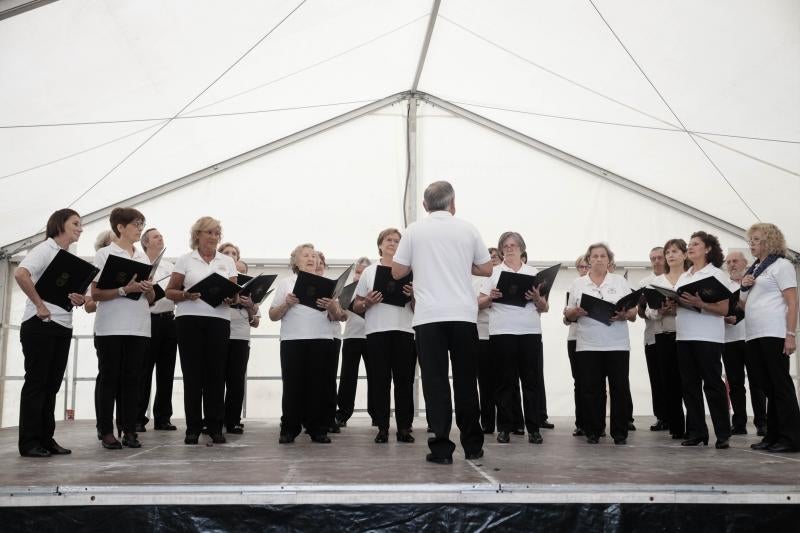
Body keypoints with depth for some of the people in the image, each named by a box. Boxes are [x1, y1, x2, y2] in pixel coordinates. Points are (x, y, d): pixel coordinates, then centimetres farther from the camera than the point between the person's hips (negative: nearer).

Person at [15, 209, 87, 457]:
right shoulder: (45, 249, -6)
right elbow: (20, 274, -23)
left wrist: (79, 300, -1)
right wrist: (39, 304, -20)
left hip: (63, 327, 8)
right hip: (40, 325, -8)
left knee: (52, 384, 9)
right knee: (36, 382, -3)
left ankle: (46, 439, 15)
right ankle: (29, 442, 2)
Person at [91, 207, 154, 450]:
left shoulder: (143, 257, 16)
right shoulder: (104, 254, 1)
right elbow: (96, 294, -8)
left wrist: (148, 289, -5)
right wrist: (125, 289, -19)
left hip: (139, 327, 5)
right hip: (111, 327, -4)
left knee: (132, 378, 5)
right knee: (109, 377, 0)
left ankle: (129, 429, 9)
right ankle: (106, 431, 5)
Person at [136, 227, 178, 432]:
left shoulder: (170, 266, 17)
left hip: (168, 320, 5)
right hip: (148, 320, -5)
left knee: (166, 372, 7)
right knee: (144, 372, -2)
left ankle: (162, 418, 14)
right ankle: (138, 419, 4)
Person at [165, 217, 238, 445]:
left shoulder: (228, 261, 14)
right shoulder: (185, 259, 7)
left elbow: (235, 294, 10)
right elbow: (170, 292, 3)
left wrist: (232, 298, -13)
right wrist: (186, 295, -17)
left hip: (219, 321, 2)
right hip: (190, 320, -2)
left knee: (216, 373, 0)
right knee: (193, 374, -1)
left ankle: (215, 427, 7)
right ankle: (193, 427, 7)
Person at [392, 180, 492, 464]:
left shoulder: (415, 230, 4)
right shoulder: (467, 229, 6)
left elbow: (397, 272, 6)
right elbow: (486, 269, 11)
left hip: (428, 316, -1)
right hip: (463, 315, 1)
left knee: (435, 382, 1)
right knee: (466, 382, 10)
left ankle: (441, 448, 0)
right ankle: (472, 445, 18)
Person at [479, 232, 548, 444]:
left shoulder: (533, 273, 14)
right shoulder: (494, 272, 11)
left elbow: (545, 308, 11)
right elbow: (480, 303, 7)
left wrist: (537, 298, -9)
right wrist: (491, 297, -13)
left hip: (530, 332, 1)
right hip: (502, 332, -1)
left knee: (532, 380, -1)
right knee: (506, 380, 1)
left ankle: (533, 428, 5)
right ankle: (505, 428, 8)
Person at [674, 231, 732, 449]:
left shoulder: (716, 274, -1)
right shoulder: (683, 277, 17)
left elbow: (724, 309, -9)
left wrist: (699, 303, -24)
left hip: (708, 338, -6)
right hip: (684, 337, 6)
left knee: (713, 384, -3)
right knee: (690, 385, 5)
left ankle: (723, 434, 3)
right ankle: (696, 432, 12)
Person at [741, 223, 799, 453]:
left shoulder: (781, 265, -2)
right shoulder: (753, 270, 19)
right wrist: (744, 286, 4)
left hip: (774, 334, -7)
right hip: (753, 335, 7)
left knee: (781, 384, -5)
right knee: (767, 386, 9)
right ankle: (773, 436, 13)